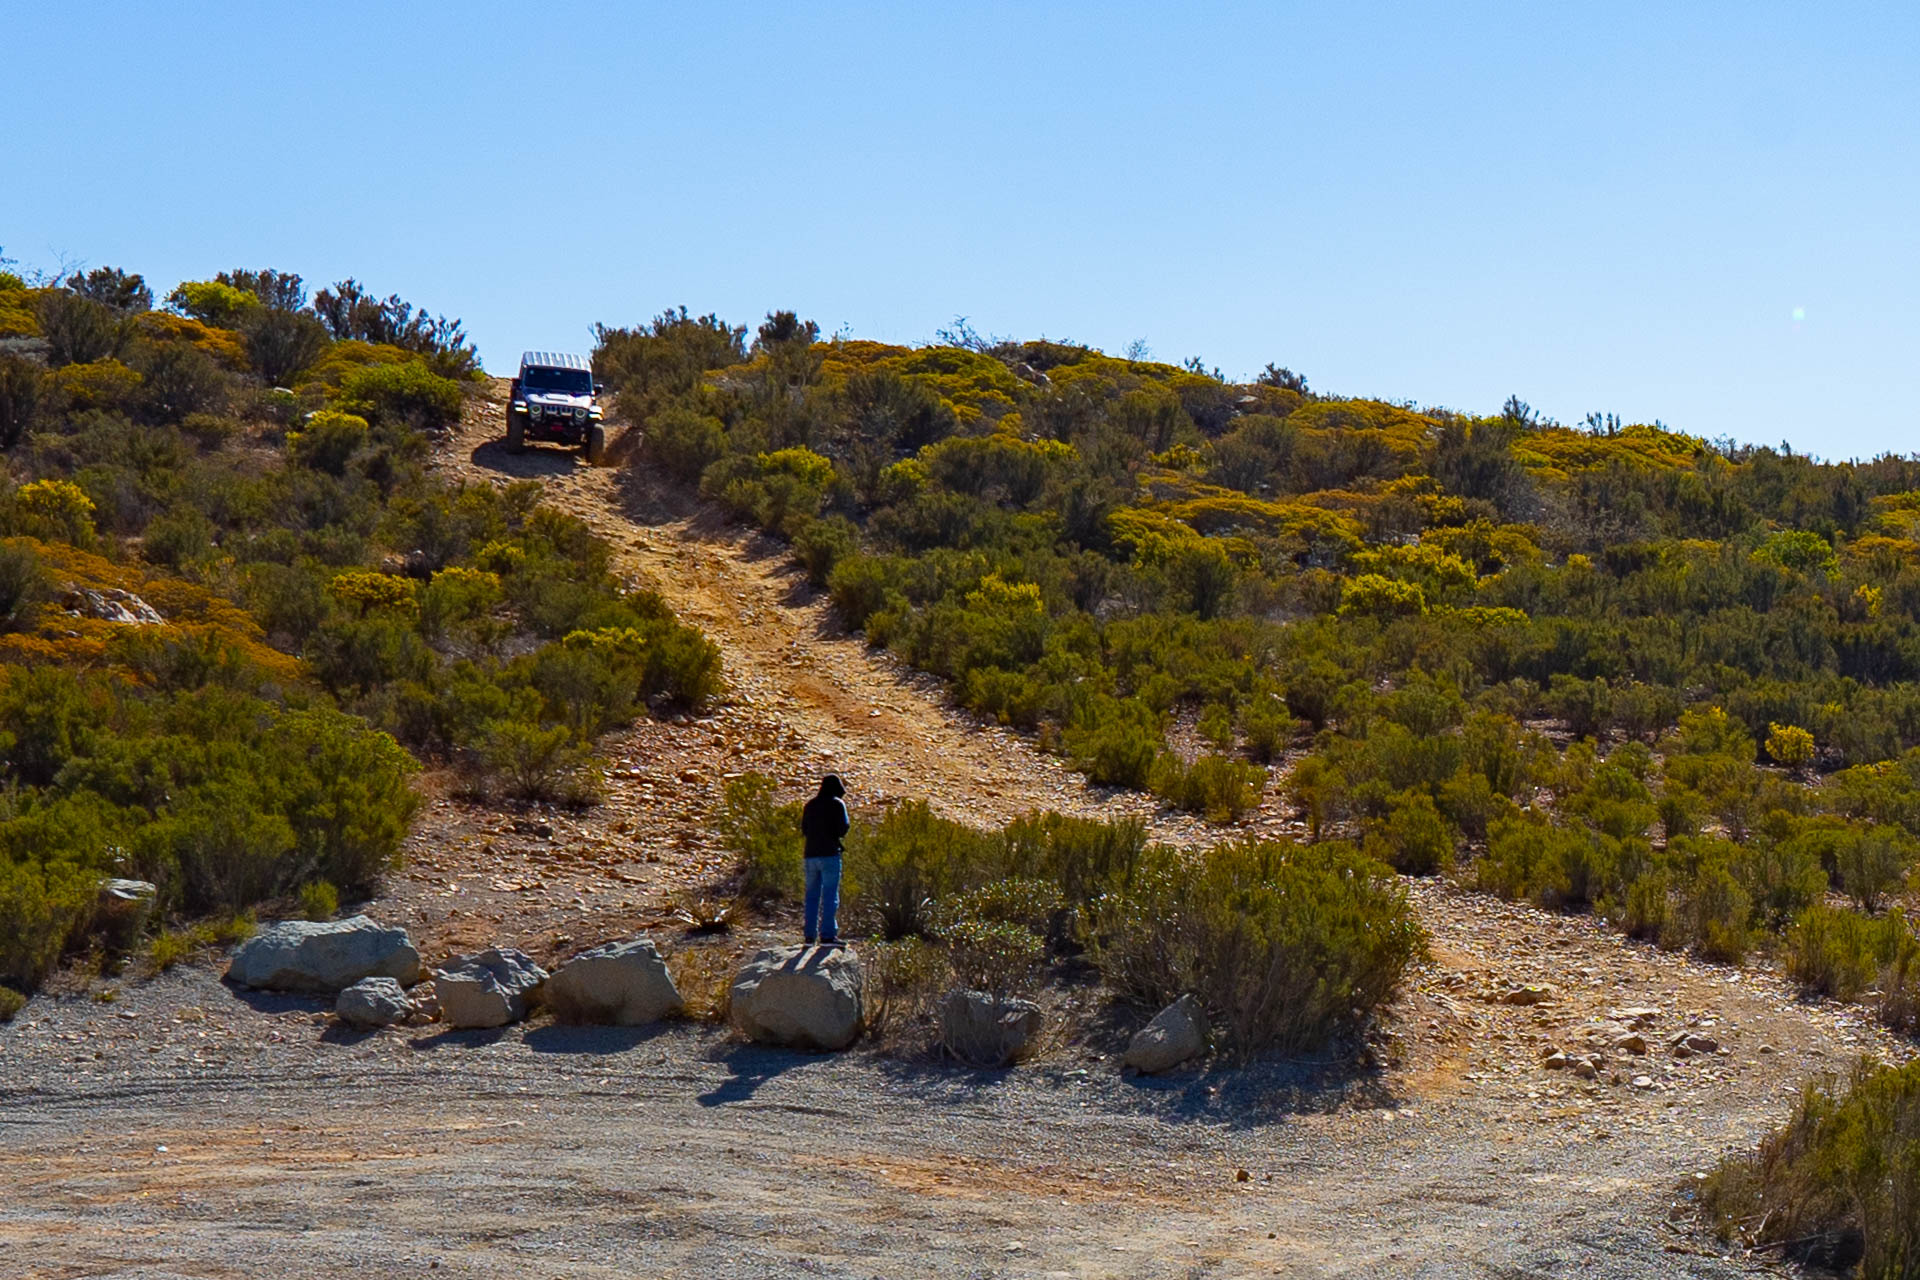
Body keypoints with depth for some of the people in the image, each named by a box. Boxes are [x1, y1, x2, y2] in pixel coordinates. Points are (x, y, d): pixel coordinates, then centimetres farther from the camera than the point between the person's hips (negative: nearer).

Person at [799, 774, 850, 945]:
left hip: (811, 854, 5)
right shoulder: (837, 804, -4)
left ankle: (810, 936, 8)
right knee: (830, 895, -4)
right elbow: (843, 828, -11)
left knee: (812, 895, 10)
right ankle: (828, 935, -10)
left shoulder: (810, 805, 14)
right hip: (829, 854, -5)